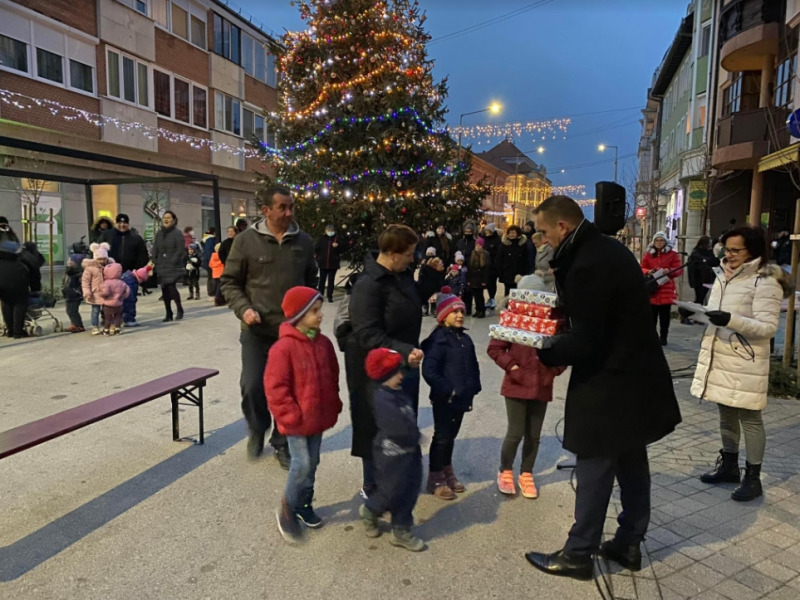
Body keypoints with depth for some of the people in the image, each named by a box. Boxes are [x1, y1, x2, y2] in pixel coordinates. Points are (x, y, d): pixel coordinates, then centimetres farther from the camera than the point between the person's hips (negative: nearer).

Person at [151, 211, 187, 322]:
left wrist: (172, 262, -17)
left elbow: (180, 250, -10)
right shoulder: (159, 233, 14)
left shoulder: (177, 233, -4)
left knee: (171, 287, -16)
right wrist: (154, 262, 2)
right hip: (161, 267, 6)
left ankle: (179, 309, 4)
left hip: (173, 267, -6)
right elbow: (155, 250, 15)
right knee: (164, 290, 6)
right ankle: (168, 314, 15)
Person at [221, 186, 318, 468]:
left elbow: (311, 280, 15)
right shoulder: (246, 240, -5)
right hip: (257, 331, -2)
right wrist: (243, 309, -14)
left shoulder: (304, 241, 3)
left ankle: (281, 443, 27)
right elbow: (229, 281, 0)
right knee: (252, 387, 1)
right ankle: (257, 429, 32)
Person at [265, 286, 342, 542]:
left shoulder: (324, 343, 1)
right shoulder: (284, 348, -19)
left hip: (318, 418, 7)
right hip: (296, 421, -6)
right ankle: (288, 510, 17)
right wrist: (291, 416, -17)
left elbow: (332, 378, 12)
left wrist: (333, 407, 9)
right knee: (302, 465, -5)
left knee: (312, 464, 16)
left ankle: (304, 505, 35)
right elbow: (275, 387, -18)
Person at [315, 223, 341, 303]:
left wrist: (336, 247, -18)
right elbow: (316, 249, 8)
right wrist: (319, 258, 1)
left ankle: (330, 296, 12)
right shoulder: (322, 239, 2)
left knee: (331, 281, 5)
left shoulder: (337, 239, 1)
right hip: (323, 264, 0)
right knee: (322, 280, 6)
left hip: (333, 264, 0)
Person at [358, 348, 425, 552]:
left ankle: (401, 531, 29)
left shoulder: (400, 392, 4)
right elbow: (400, 429, -28)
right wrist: (415, 436, -11)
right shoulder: (383, 399, -26)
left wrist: (413, 435, 0)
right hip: (392, 455, -8)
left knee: (409, 492, 14)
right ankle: (369, 511, 38)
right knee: (391, 493, 8)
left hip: (409, 451, 9)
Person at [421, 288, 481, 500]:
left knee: (451, 436, 19)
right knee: (442, 437, 3)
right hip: (443, 399, -7)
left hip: (461, 399, 7)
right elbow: (429, 371, -23)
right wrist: (447, 391, -20)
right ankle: (436, 479, 17)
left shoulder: (465, 339, 9)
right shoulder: (438, 339, -17)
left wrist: (472, 390, 7)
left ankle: (447, 473, 35)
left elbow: (473, 367, 16)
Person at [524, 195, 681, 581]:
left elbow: (585, 343, -23)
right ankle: (629, 545, 34)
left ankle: (578, 554, 19)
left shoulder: (587, 267, -25)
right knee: (631, 463, 18)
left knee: (594, 470, 3)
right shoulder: (608, 249, 6)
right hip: (635, 375, 10)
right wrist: (562, 310, 6)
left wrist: (538, 353, -14)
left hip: (610, 384, -10)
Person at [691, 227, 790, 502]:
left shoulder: (766, 282, -13)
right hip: (719, 358, 8)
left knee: (749, 418, 2)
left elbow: (768, 327, -19)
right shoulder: (724, 276, 12)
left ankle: (753, 477, 14)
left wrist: (731, 320, -30)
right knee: (726, 414, 17)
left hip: (745, 362, -8)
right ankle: (728, 466, 31)